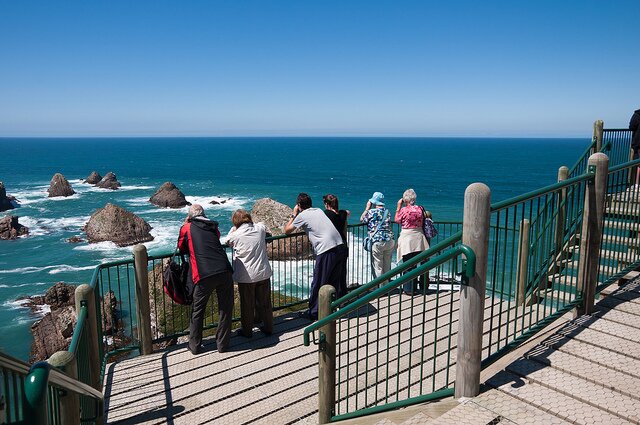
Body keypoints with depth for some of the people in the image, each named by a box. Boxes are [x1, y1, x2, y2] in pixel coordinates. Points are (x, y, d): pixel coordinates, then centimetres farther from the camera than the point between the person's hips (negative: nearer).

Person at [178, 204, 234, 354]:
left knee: (197, 311, 16)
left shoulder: (187, 228, 7)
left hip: (204, 276, -2)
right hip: (224, 271, 2)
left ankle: (195, 346, 25)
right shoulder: (213, 227, 16)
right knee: (225, 309, 15)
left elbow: (181, 249, 22)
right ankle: (222, 344, 22)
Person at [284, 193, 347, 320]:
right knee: (334, 282, 19)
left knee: (318, 284, 7)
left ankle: (313, 313, 17)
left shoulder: (302, 215, 2)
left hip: (326, 251, -7)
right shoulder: (319, 210, 21)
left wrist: (293, 214, 21)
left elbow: (287, 230, 13)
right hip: (341, 247, 7)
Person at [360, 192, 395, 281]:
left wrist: (367, 208, 17)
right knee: (387, 267, 15)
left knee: (377, 267, 1)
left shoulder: (371, 212, -7)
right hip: (389, 241, 6)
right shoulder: (387, 211, 10)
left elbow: (362, 219, 8)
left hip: (377, 242, -6)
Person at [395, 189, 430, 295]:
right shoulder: (420, 209, 1)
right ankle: (414, 288, 21)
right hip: (418, 239, 5)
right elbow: (421, 222, 12)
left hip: (407, 238, -5)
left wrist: (398, 207, 7)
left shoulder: (404, 210, -12)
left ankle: (408, 289, 8)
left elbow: (397, 220, 3)